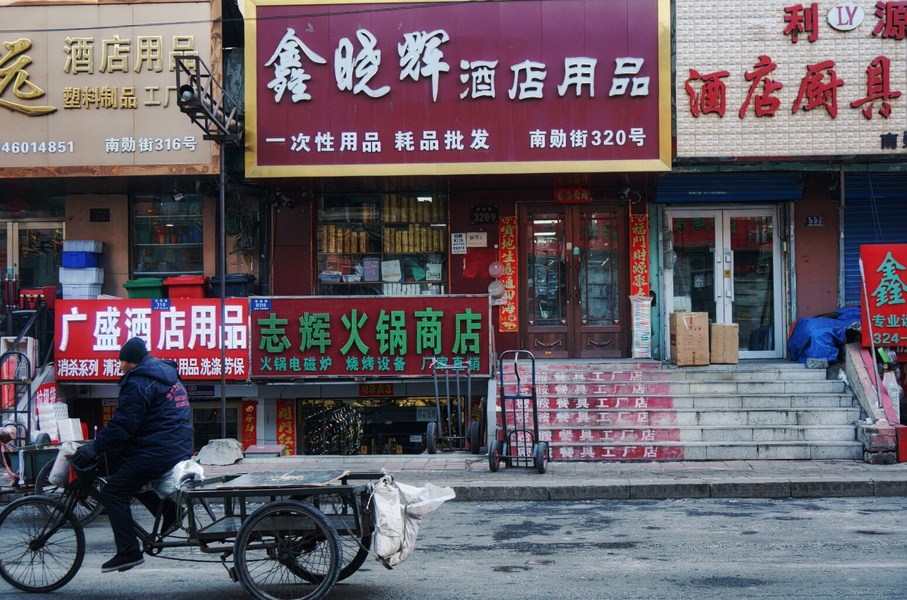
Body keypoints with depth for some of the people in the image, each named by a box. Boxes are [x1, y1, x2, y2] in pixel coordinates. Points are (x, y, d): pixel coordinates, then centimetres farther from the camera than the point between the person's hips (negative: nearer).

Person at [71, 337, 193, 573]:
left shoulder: (138, 383, -12)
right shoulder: (168, 376, 19)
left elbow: (123, 423, -18)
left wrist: (95, 447, -15)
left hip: (158, 452, -10)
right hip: (180, 448, 10)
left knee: (113, 492, -4)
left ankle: (129, 552, -7)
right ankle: (169, 511, 17)